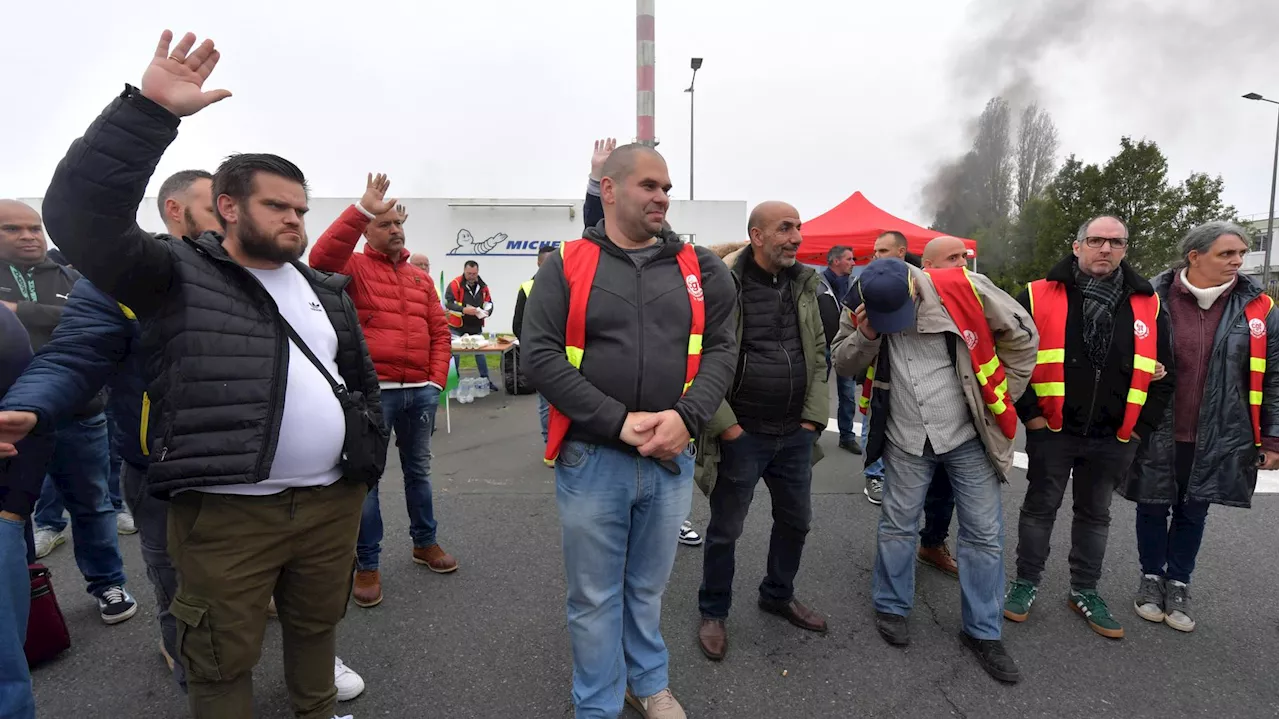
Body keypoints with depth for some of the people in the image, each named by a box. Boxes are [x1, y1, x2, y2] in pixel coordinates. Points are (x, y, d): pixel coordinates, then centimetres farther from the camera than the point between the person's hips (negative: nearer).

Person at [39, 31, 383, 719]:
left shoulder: (326, 290, 13)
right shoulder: (177, 275, -1)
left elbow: (362, 378, 18)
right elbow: (80, 213, -17)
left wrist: (369, 457, 12)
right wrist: (151, 110, -24)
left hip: (333, 502, 5)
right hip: (224, 513, -4)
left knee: (317, 625, 21)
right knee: (222, 659, 10)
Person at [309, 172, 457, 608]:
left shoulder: (420, 278, 15)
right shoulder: (354, 267, 0)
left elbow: (439, 331, 14)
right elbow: (322, 257, -23)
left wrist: (437, 378, 3)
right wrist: (363, 209, -27)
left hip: (421, 390, 5)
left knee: (418, 469, 17)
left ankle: (425, 542, 33)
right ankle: (367, 564, 14)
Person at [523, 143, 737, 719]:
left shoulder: (698, 268, 5)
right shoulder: (566, 267, -4)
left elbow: (721, 349, 2)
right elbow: (540, 355, -11)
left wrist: (687, 417, -16)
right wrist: (620, 422, -18)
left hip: (672, 460, 3)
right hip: (591, 460, -2)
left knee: (649, 588, 22)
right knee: (594, 597, 13)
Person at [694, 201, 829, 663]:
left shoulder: (804, 285, 6)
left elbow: (819, 353, 11)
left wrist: (814, 417, 5)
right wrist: (725, 425, -15)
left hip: (796, 434, 6)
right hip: (742, 435, -6)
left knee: (796, 520, 20)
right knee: (725, 530, 9)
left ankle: (778, 595, 44)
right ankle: (713, 612, 31)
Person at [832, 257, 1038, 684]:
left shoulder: (961, 289, -18)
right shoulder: (862, 309, -9)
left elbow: (1022, 335, -6)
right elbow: (843, 365, -1)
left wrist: (1000, 398, -3)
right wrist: (866, 336, -21)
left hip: (968, 435, -1)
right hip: (906, 439, 1)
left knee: (984, 532, 7)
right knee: (898, 525, 11)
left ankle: (982, 631, 24)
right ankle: (891, 608, 32)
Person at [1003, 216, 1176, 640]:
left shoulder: (1148, 306, 2)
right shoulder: (1040, 298, -9)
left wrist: (1142, 426, 3)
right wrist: (1029, 412, -9)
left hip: (1114, 438, 3)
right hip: (1051, 431, -3)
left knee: (1095, 515, 17)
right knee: (1040, 508, 10)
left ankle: (1085, 591, 32)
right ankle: (1026, 583, 26)